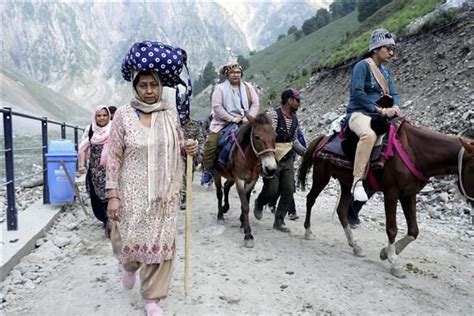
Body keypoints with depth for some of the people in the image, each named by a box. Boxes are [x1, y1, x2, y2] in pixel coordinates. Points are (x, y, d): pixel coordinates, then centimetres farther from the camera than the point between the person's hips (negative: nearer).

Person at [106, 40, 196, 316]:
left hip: (164, 192, 2)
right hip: (132, 191, -2)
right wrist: (113, 195, -10)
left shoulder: (171, 113, 1)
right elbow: (114, 157, -5)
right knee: (128, 239, 6)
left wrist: (187, 149, -11)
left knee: (161, 242, 5)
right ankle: (130, 266, 45)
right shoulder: (124, 115, -6)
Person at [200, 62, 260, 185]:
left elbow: (255, 104, 4)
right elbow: (217, 106, -10)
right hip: (224, 122, -2)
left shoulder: (248, 87, 10)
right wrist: (231, 118, -19)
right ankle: (207, 170, 3)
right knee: (211, 143, -15)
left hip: (244, 122, 3)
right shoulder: (220, 88, 0)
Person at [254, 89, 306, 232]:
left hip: (288, 159, 7)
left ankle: (279, 221, 15)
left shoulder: (294, 118, 8)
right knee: (272, 190, -1)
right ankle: (259, 204, 34)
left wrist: (306, 153, 10)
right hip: (273, 158, -7)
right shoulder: (275, 115, -14)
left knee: (289, 191, 2)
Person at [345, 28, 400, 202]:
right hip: (359, 114, -8)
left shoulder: (385, 71, 19)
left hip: (379, 116, 9)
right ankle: (357, 181, -36)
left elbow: (393, 94, 16)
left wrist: (395, 107, -9)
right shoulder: (362, 66, -4)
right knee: (369, 135, -39)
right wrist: (381, 110, -20)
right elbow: (357, 93, -17)